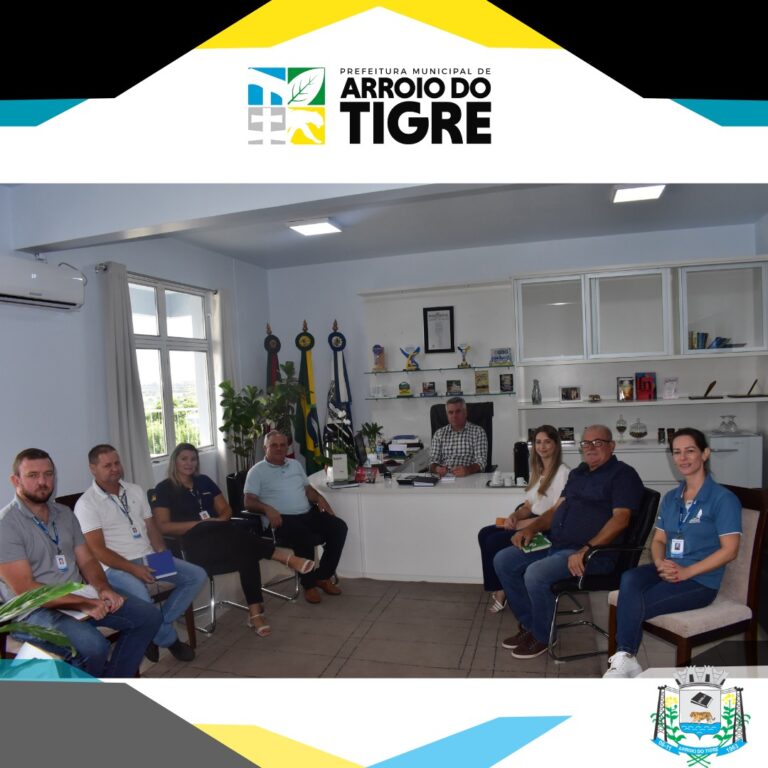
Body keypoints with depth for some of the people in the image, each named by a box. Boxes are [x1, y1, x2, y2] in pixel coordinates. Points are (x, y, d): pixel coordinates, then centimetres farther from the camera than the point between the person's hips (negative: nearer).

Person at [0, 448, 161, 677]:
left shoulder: (64, 513, 10)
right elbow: (25, 589, -18)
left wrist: (103, 589, -11)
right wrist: (83, 603, -23)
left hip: (79, 596, 7)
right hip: (35, 610, -7)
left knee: (148, 615, -5)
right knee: (94, 646, -32)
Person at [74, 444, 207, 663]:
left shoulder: (135, 491, 12)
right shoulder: (86, 503, -6)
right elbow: (97, 550, -12)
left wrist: (161, 553, -6)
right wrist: (132, 568, -22)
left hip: (149, 558, 7)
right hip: (116, 566, -6)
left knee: (197, 575, -8)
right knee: (140, 596, -36)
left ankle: (156, 631, -3)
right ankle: (168, 639, -7)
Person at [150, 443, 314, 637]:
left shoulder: (204, 481, 20)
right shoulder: (164, 489, 5)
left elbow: (226, 510, 19)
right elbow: (163, 527, -5)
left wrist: (220, 520, -4)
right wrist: (199, 523, -11)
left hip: (221, 538, 5)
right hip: (195, 544, -5)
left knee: (247, 553, -29)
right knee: (238, 536, -35)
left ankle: (255, 612, -31)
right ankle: (284, 557, -26)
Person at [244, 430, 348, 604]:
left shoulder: (295, 464, 20)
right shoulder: (257, 471, 2)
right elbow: (249, 501, -7)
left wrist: (319, 498, 1)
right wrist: (267, 508, -25)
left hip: (308, 513, 6)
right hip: (282, 519, -6)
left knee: (339, 527, -15)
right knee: (305, 537, -35)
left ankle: (323, 577, -3)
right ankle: (309, 584, -13)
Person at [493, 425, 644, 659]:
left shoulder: (622, 474, -5)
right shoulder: (578, 473, 20)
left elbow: (620, 518, -17)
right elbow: (557, 509, 22)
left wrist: (586, 550, -27)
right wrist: (531, 528, 3)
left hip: (594, 552, -9)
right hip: (554, 544, 9)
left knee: (536, 573, -30)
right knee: (503, 561, 0)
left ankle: (541, 636, -2)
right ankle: (528, 624, 13)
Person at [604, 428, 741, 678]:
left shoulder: (723, 499, -5)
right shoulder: (671, 498, 15)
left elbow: (729, 550, -11)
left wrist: (686, 572, -19)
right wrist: (660, 563, -9)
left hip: (700, 580, -5)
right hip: (668, 571, 5)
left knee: (633, 605, -26)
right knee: (629, 579, -29)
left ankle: (624, 660, -7)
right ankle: (624, 659, -28)